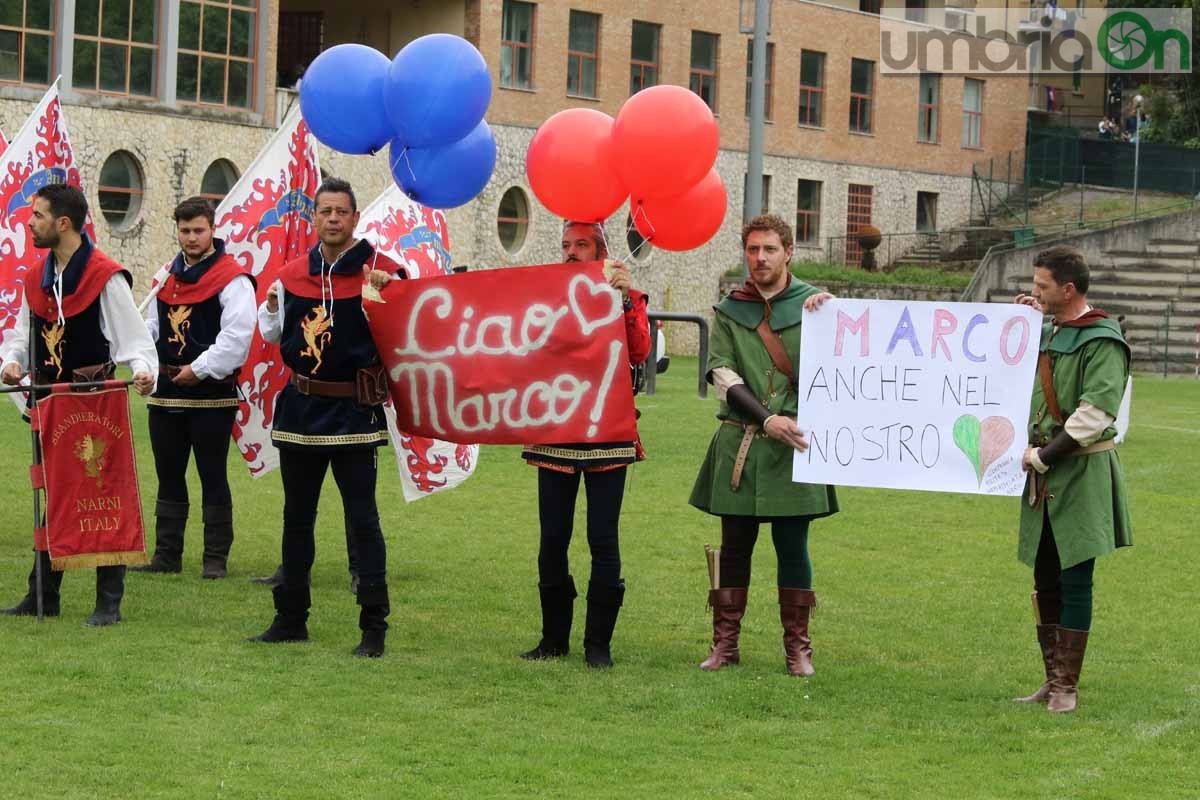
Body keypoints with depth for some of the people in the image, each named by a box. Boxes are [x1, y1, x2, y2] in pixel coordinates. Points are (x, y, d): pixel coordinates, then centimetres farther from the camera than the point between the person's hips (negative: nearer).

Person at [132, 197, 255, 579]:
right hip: (166, 393, 7)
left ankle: (216, 558, 6)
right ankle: (166, 554, 20)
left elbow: (237, 335, -18)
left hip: (212, 394, -7)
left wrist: (199, 369, -18)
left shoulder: (232, 278, -10)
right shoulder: (169, 276, 13)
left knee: (212, 477, 0)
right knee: (168, 476, 12)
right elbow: (153, 326, 20)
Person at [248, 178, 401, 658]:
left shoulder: (379, 272, -7)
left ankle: (374, 627, 1)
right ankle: (291, 619, 24)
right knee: (296, 517, 14)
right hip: (300, 407, 5)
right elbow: (275, 335, 18)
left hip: (353, 410, -5)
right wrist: (270, 307, -1)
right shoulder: (292, 274, 6)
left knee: (362, 518, -3)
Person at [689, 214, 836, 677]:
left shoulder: (813, 304, 5)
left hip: (794, 447, -1)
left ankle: (798, 646, 10)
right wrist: (768, 419, -15)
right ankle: (725, 643, 13)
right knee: (735, 545, 6)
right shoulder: (728, 312, 7)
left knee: (793, 547, 3)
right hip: (739, 446, 1)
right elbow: (723, 377, -3)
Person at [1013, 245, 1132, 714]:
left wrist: (1044, 456, -16)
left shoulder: (1101, 342, -12)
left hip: (1082, 475, -8)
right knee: (1046, 582, 11)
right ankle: (1052, 680, 20)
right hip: (1045, 475, 8)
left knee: (1074, 581, -3)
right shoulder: (1047, 333, 12)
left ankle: (1067, 686, 3)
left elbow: (1095, 415, -20)